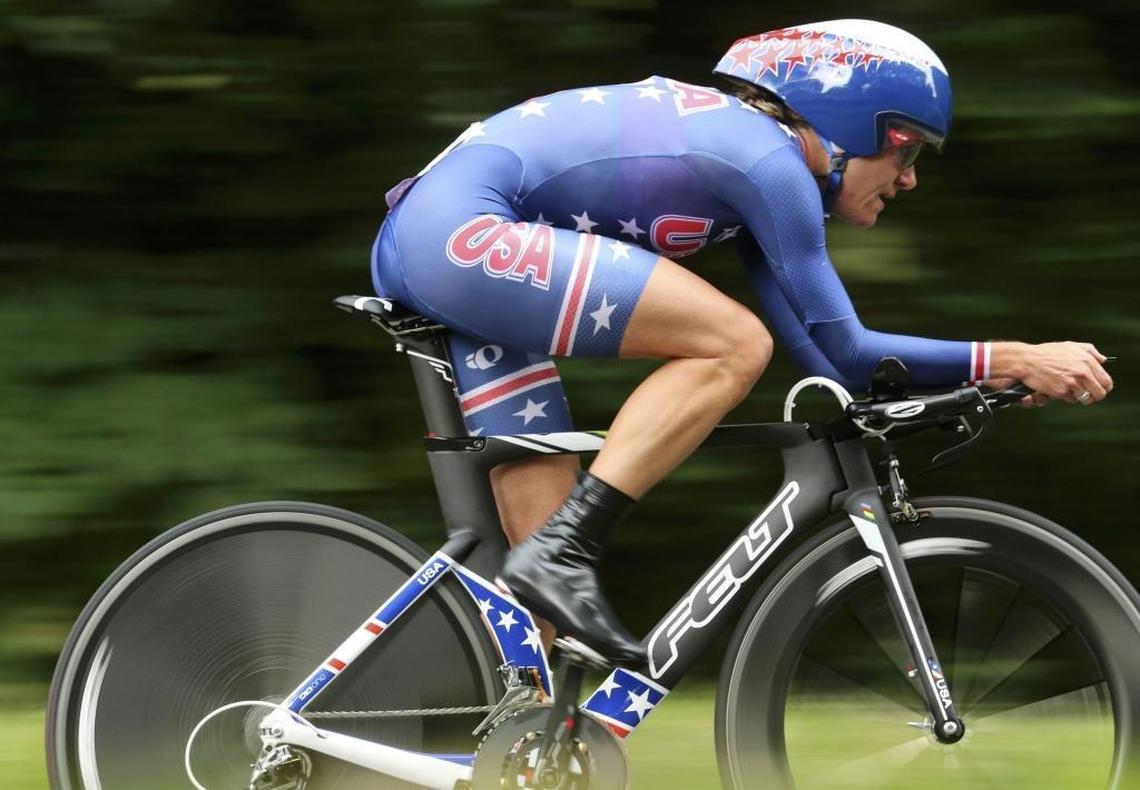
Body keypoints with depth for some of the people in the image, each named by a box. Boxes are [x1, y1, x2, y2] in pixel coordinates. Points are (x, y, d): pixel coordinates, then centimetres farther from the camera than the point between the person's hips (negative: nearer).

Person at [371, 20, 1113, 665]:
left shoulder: (738, 147, 18)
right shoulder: (768, 157, -10)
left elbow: (822, 357, 17)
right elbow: (845, 353, -11)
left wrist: (991, 375, 13)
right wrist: (1011, 361, -8)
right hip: (465, 230, -10)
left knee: (555, 545, 7)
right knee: (736, 344, -16)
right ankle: (561, 557, -17)